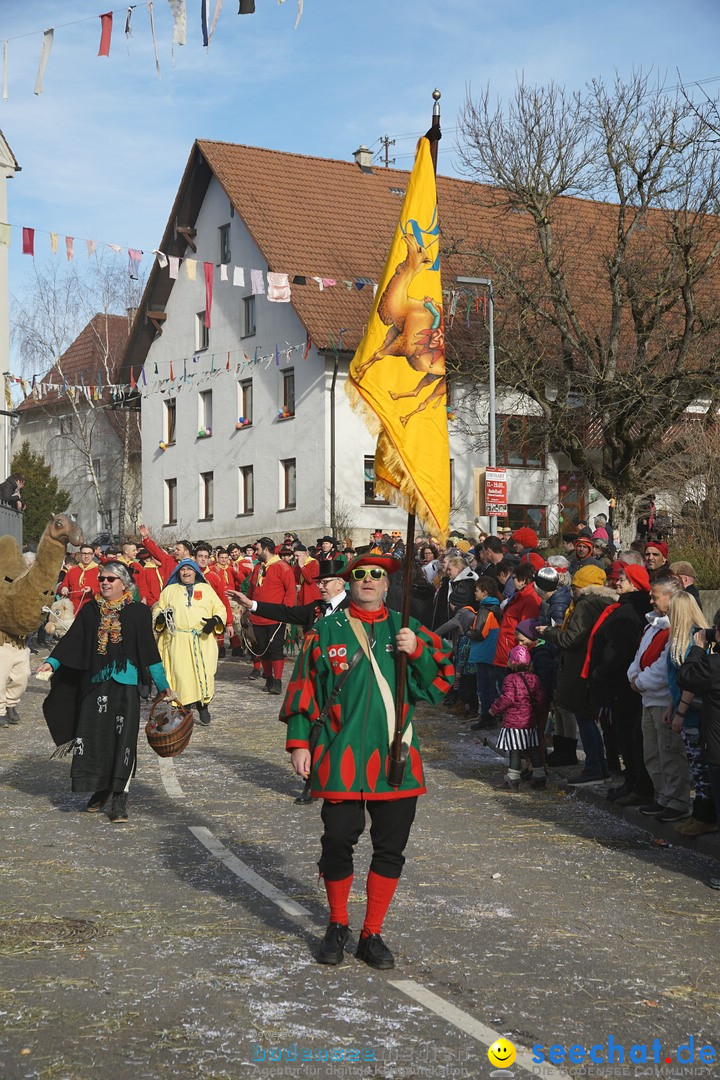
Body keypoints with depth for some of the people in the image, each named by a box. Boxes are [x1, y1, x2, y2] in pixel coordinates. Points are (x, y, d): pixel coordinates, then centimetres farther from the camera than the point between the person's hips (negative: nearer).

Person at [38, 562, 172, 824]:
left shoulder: (138, 612, 1)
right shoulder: (90, 610, 9)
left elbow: (149, 649, 2)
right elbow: (71, 640, 4)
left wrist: (162, 685, 2)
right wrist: (51, 662, -11)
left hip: (125, 685, -3)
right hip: (94, 685, 3)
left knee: (122, 739, -6)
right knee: (93, 737, 4)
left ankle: (120, 797, 1)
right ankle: (101, 789, 22)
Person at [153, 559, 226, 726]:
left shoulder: (206, 589, 14)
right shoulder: (169, 590, 15)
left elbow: (220, 608, 11)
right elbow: (157, 609, 18)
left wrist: (215, 620, -10)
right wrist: (160, 616, -5)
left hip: (204, 639, 0)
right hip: (178, 640, 0)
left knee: (205, 673, -6)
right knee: (181, 674, -7)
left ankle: (204, 705, 11)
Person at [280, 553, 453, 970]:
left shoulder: (408, 630, 9)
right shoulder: (327, 631, 4)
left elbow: (442, 680, 3)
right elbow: (303, 687, 6)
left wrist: (418, 651, -14)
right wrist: (299, 743, 1)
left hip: (395, 759, 2)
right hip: (340, 759, -2)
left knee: (391, 849, 5)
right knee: (338, 843, 1)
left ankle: (372, 935, 19)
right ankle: (337, 927, 24)